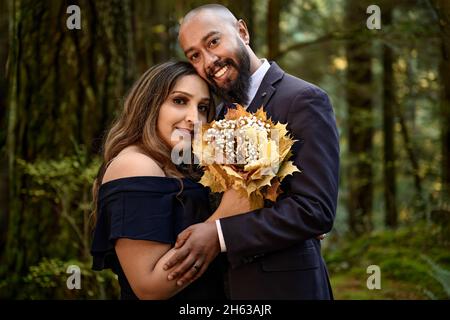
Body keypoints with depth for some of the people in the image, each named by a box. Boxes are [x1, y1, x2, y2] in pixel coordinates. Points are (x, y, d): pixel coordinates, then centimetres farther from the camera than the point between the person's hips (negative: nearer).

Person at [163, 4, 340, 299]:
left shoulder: (304, 99, -13)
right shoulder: (223, 114, 11)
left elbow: (316, 209, -21)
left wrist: (221, 234, -23)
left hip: (285, 285, -7)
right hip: (230, 284, 7)